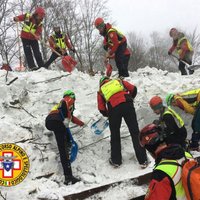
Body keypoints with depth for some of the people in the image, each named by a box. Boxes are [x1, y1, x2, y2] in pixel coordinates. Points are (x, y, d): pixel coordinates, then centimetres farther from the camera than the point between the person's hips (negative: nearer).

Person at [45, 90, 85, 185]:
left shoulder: (63, 102, 41)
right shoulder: (70, 100, 18)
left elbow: (71, 116, 55)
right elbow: (64, 103, -9)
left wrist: (81, 123, 68)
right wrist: (66, 119, -14)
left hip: (49, 121, 8)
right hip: (57, 121, -8)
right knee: (63, 149, -15)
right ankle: (68, 176, -23)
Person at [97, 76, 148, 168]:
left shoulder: (101, 91, 26)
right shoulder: (119, 81, 29)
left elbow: (101, 109, 17)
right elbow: (133, 89, 21)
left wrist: (108, 115, 35)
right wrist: (130, 99, 37)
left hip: (113, 108, 0)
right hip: (127, 104, 1)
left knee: (115, 134, 18)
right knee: (135, 132, 6)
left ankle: (116, 160, 25)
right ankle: (143, 160, 8)